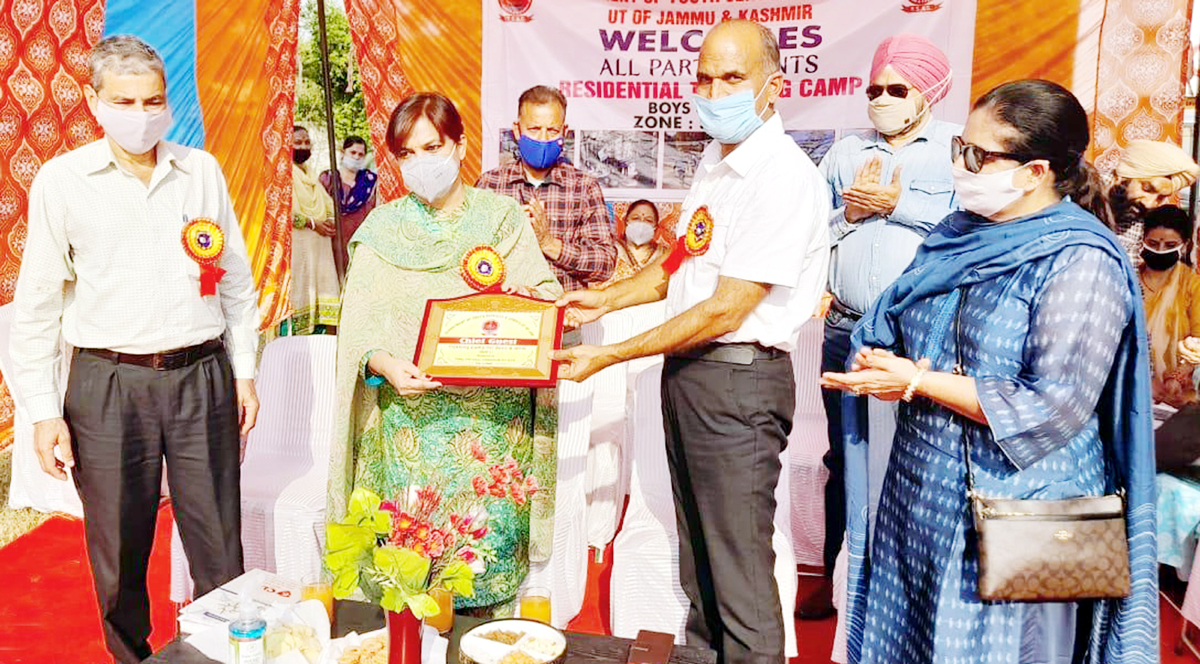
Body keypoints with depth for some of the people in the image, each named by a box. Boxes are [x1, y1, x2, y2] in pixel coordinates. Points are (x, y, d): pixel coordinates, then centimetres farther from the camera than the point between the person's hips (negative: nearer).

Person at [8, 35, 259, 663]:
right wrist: (44, 411, -2)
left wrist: (243, 371, 10)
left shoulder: (202, 170, 6)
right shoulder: (62, 179, 0)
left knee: (220, 543, 8)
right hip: (108, 383, -1)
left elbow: (237, 281, 12)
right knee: (120, 551, 11)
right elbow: (35, 305, 2)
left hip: (202, 377, 1)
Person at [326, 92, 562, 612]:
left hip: (495, 417, 0)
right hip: (413, 418, 0)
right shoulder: (383, 228, 7)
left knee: (491, 541, 2)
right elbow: (359, 325, 2)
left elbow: (548, 293, 9)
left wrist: (529, 294, -14)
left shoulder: (502, 215, 8)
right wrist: (383, 363, -19)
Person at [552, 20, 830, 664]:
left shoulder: (785, 177, -18)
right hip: (685, 370, 9)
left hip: (739, 379, -9)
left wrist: (609, 356, -17)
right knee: (697, 547, 22)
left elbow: (725, 309, -21)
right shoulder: (715, 159, 10)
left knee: (740, 571, 2)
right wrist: (607, 298, 8)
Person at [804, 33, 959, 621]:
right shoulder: (844, 152, 16)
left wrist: (895, 203, -9)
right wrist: (848, 212, -5)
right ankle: (836, 575, 27)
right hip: (845, 330, 4)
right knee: (844, 457, 12)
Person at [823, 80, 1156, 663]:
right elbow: (882, 331, 14)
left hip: (1013, 509, -6)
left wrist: (918, 383, -19)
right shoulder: (958, 235, 9)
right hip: (917, 498, 7)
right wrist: (878, 364, -10)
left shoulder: (1080, 264, -14)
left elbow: (1053, 408, -22)